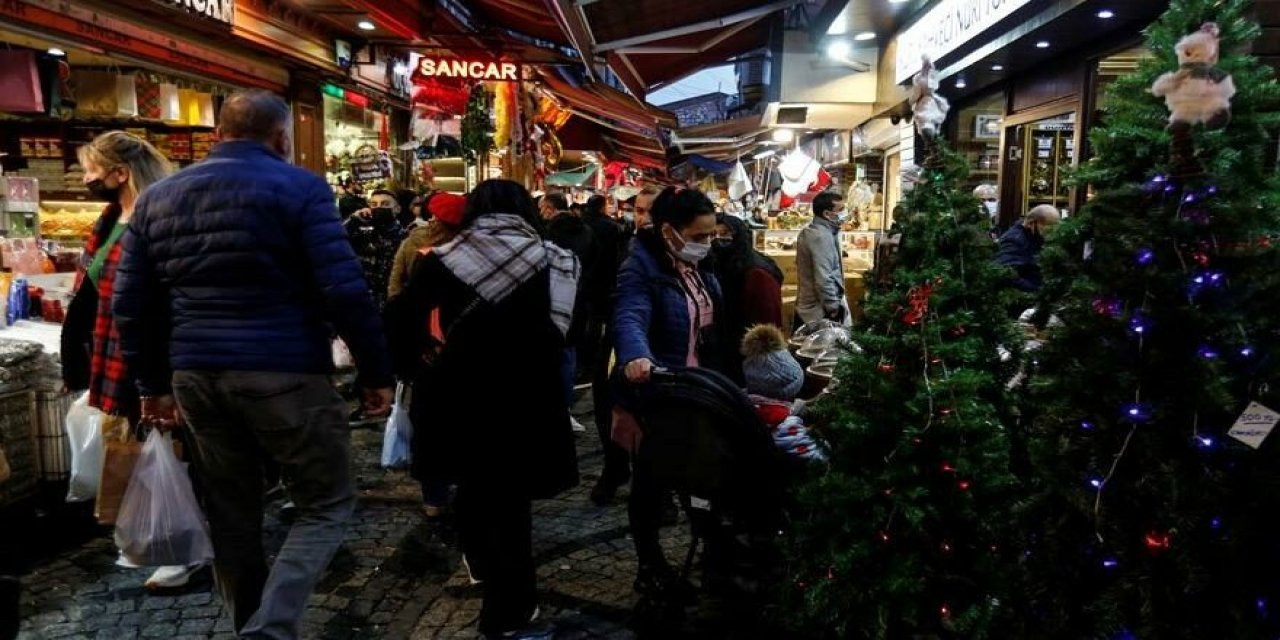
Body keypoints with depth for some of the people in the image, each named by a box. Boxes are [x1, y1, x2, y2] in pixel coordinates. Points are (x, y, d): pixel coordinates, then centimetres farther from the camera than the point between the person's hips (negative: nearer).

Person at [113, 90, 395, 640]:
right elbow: (344, 290, -12)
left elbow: (131, 303, 14)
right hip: (283, 372, -6)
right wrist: (376, 371, -4)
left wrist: (153, 383, 21)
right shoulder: (298, 187, -4)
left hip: (195, 374, 6)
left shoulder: (157, 197, 14)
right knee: (326, 506, 6)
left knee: (230, 516, 17)